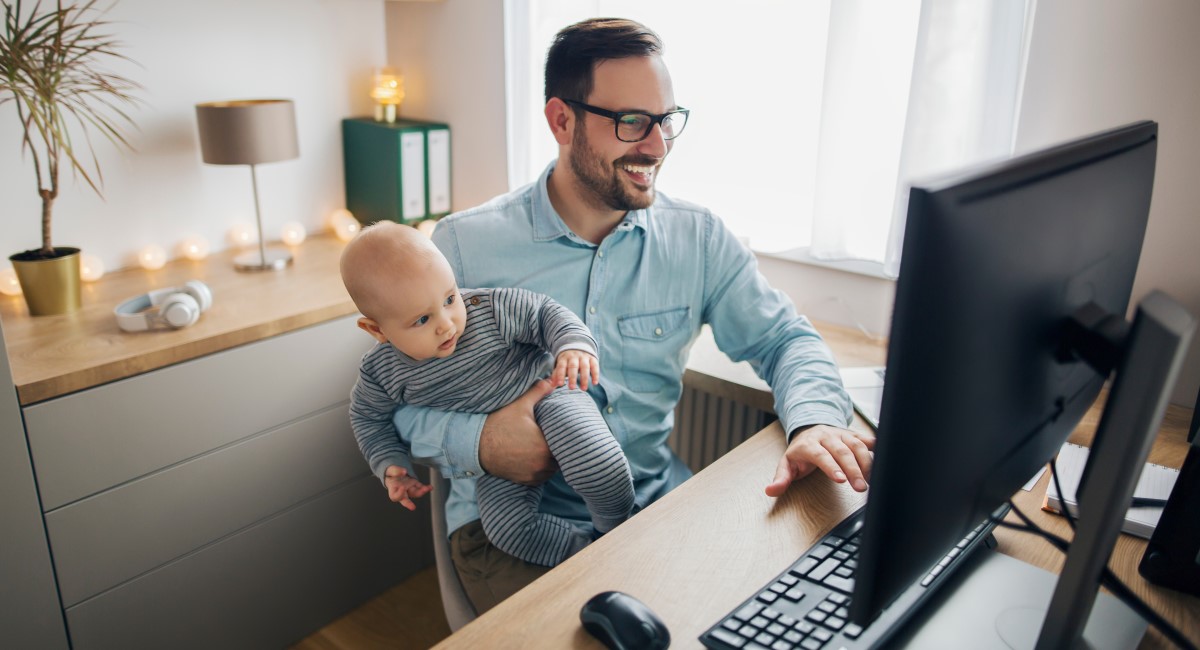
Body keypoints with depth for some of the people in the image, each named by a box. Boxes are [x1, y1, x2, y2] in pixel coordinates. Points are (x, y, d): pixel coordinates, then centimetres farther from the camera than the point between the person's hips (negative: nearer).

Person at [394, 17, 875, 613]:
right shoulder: (465, 245, -7)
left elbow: (785, 339, 5)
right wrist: (479, 442, -23)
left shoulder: (698, 239, 2)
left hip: (658, 503, 3)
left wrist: (815, 421, -17)